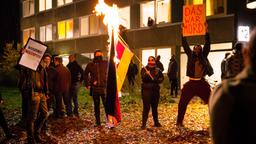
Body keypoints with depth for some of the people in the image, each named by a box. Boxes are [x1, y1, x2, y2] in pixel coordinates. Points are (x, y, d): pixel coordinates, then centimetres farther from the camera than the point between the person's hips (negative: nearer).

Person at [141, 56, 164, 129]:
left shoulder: (158, 70, 8)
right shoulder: (144, 69, 0)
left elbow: (162, 78, 6)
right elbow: (143, 78, -12)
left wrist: (156, 80, -13)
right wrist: (146, 75, -33)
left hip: (155, 90, 3)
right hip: (146, 90, -3)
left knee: (155, 107, 13)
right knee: (146, 107, -8)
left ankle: (156, 122, 24)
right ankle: (144, 124, -6)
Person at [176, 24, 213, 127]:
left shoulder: (204, 56, 6)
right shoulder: (190, 55, 6)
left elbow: (207, 44, -1)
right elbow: (185, 45, 2)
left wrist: (206, 31, -6)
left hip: (202, 83, 0)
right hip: (191, 83, 0)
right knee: (182, 103, -1)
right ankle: (179, 122, 9)